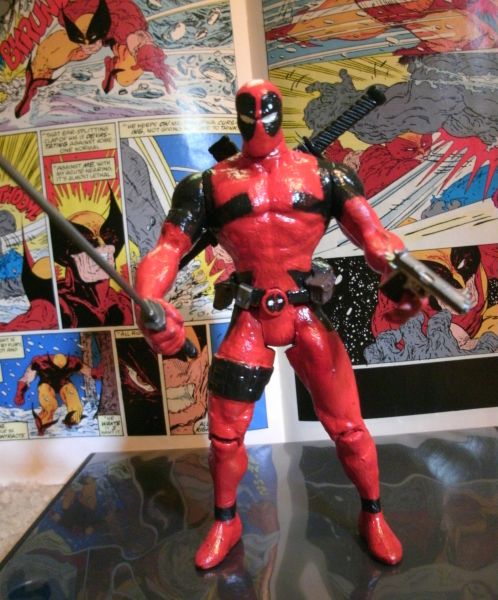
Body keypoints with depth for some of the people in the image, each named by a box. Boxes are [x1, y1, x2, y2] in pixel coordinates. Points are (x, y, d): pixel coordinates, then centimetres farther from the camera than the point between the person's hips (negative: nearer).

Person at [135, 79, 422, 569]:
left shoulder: (322, 176, 1)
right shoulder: (210, 184, 1)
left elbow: (370, 231, -9)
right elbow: (167, 249, -6)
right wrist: (149, 304, -26)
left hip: (306, 315, 0)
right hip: (250, 319, 1)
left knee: (347, 426, 5)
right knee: (224, 432, 7)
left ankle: (373, 516, 34)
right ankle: (225, 523, 35)